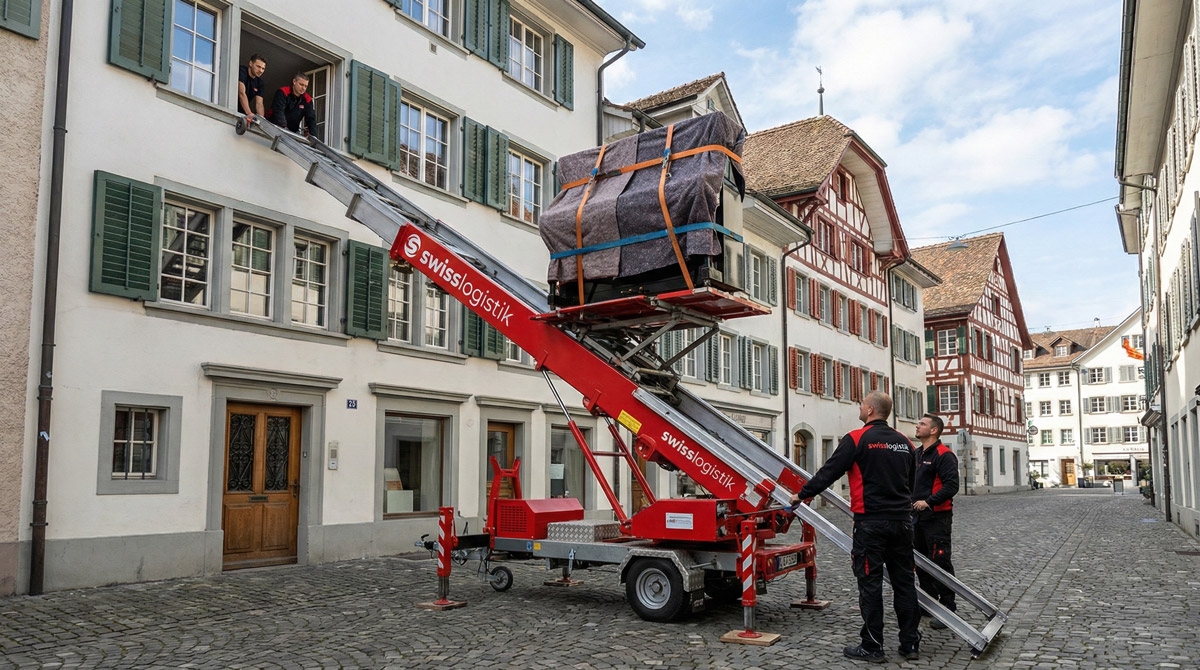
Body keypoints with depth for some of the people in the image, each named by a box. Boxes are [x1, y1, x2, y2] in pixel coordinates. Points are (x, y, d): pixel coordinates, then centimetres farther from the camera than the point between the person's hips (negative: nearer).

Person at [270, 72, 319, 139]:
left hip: (292, 132, 4)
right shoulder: (282, 93, -10)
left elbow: (311, 119, -2)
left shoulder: (307, 99, 3)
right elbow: (278, 112, -24)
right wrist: (284, 127, -41)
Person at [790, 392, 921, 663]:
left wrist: (801, 494, 5)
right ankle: (910, 643, 17)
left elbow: (829, 472, -7)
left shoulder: (856, 439, -9)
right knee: (904, 582, 11)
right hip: (902, 521, 6)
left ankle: (872, 647, 5)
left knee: (870, 584, 0)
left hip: (871, 522, -6)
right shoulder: (905, 443, 11)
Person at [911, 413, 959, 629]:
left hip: (937, 517, -10)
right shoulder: (918, 455, 17)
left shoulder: (944, 455, -12)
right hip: (918, 516, 10)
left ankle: (947, 609, 0)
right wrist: (911, 501, 15)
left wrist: (929, 502, -23)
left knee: (940, 563, -7)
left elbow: (952, 485, -20)